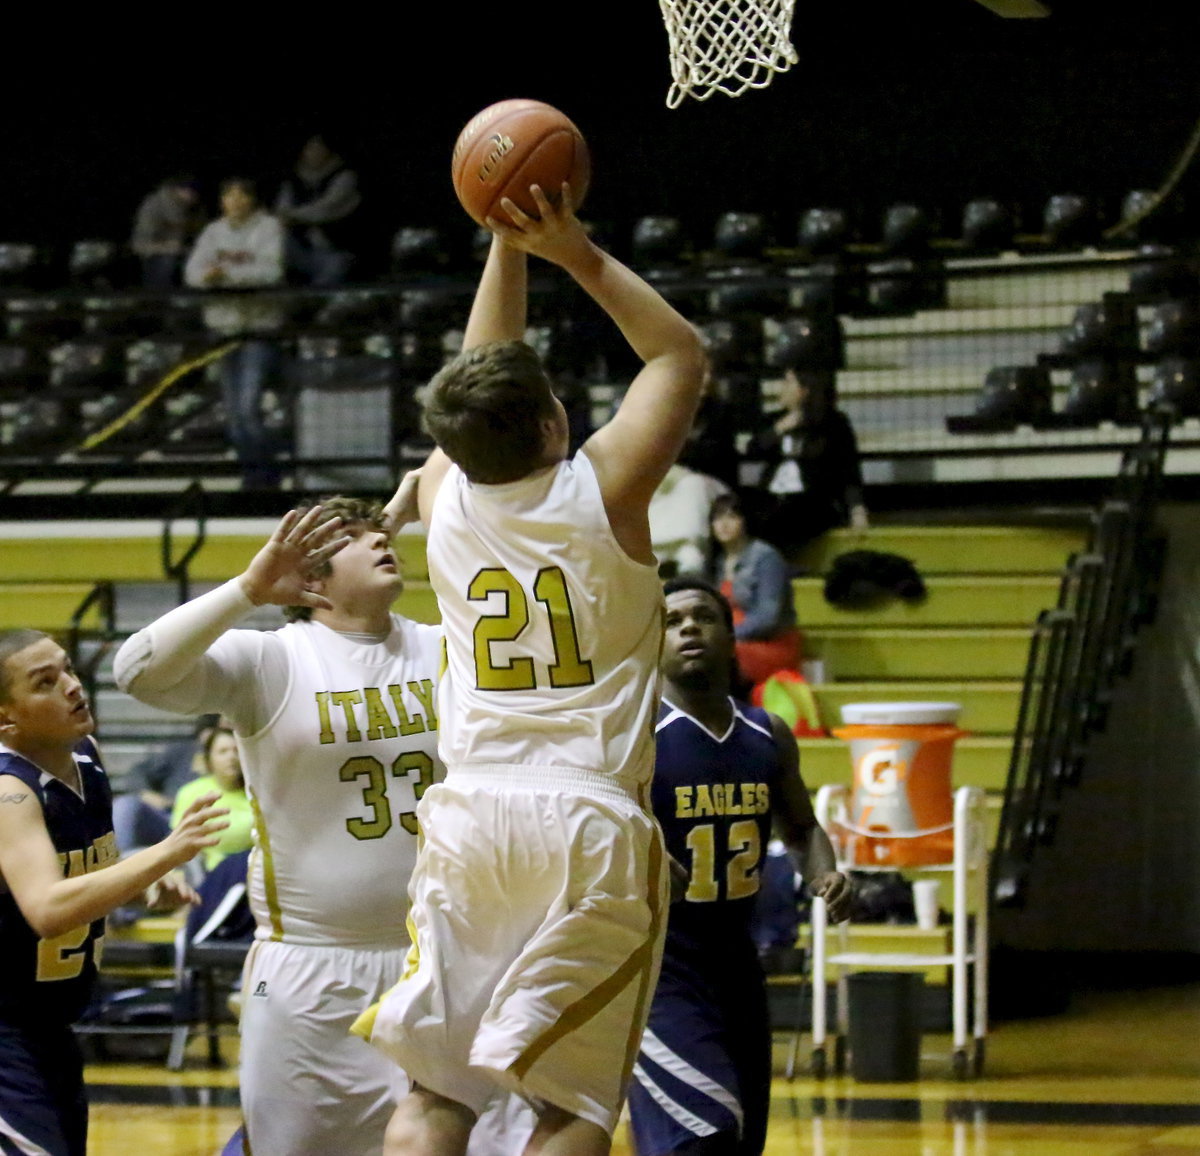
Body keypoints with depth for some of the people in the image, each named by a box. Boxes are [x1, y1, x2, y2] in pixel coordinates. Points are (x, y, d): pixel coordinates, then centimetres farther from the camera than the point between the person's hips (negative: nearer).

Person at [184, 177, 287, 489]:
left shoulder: (269, 228, -3)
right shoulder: (214, 232, 11)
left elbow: (271, 270, -16)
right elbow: (194, 270, 3)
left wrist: (227, 273, -23)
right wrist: (207, 275, -21)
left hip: (260, 327, -5)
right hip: (224, 326, 5)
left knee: (249, 406, -16)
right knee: (234, 411, 6)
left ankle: (265, 472, -6)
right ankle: (252, 474, 16)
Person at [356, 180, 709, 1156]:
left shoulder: (444, 498, 7)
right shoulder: (602, 490, -3)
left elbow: (486, 386, 27)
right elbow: (681, 353, 12)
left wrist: (507, 248, 28)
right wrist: (578, 253, 10)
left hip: (466, 819, 4)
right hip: (590, 824, -3)